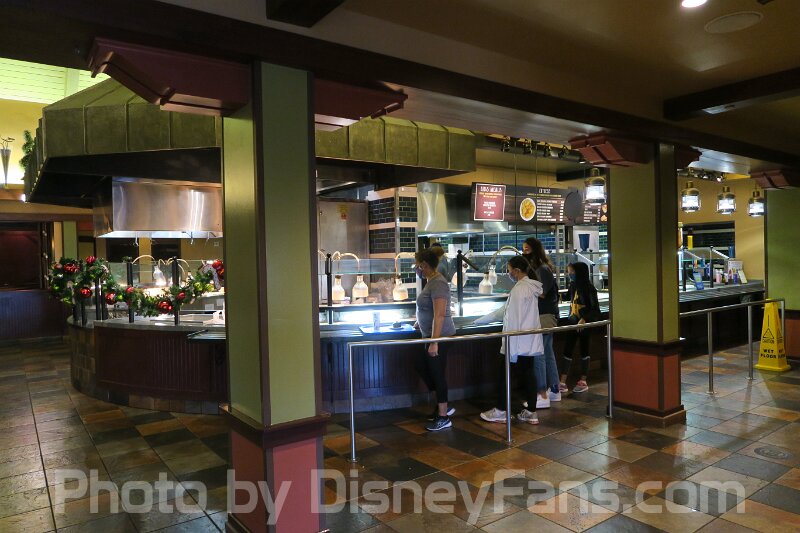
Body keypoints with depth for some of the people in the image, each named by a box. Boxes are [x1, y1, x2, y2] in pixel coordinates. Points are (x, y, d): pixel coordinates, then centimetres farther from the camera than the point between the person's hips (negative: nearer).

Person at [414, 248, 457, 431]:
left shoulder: (437, 283, -20)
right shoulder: (431, 281, 10)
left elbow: (439, 315, -25)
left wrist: (434, 342, -27)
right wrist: (418, 323, 36)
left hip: (440, 337, -10)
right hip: (430, 335, 10)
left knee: (437, 374, 0)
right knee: (422, 367, 17)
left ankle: (443, 417, 13)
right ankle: (443, 406, 27)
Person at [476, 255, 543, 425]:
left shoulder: (519, 288, -17)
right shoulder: (530, 286, 12)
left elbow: (515, 319, -21)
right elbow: (506, 309, 18)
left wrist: (511, 346, -19)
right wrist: (481, 320, 22)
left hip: (519, 341, -8)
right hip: (530, 341, 8)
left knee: (506, 374, 4)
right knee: (528, 373, 11)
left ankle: (500, 411, 14)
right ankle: (531, 412, 15)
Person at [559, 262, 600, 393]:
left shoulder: (588, 287, -13)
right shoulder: (573, 286, 6)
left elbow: (595, 308, -15)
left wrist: (584, 319, -23)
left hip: (585, 323, -6)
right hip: (573, 322, 6)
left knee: (584, 350, 6)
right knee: (567, 350, 2)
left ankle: (583, 382, 19)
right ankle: (562, 382, 4)